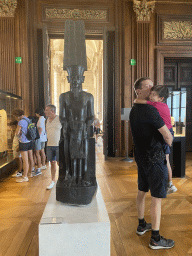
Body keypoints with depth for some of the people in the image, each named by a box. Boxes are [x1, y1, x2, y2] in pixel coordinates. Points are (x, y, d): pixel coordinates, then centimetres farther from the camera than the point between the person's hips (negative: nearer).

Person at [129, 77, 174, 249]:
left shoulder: (134, 110, 10)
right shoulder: (150, 110, -19)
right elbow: (167, 134, -17)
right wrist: (169, 142, 5)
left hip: (141, 156, 9)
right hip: (155, 158, -9)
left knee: (142, 191, 19)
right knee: (157, 198, 0)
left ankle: (141, 225, 37)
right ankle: (156, 239, 12)